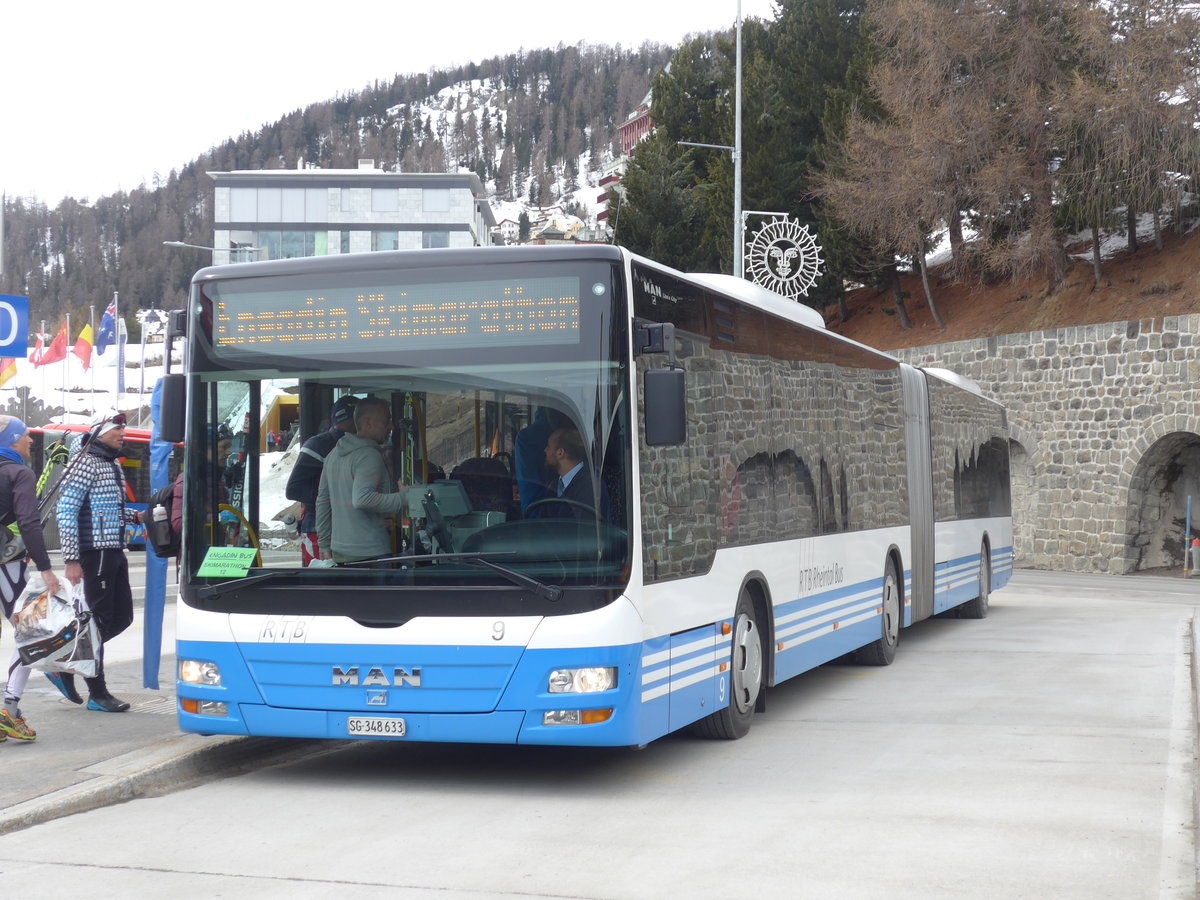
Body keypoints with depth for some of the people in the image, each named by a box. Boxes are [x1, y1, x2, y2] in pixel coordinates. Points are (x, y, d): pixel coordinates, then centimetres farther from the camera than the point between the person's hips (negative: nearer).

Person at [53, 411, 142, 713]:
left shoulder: (114, 465, 17)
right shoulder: (87, 464, -11)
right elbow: (66, 511, -16)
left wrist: (134, 516, 8)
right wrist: (71, 559, -20)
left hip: (115, 552, 9)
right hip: (96, 551, -9)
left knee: (122, 617, 10)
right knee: (99, 620, -3)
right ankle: (97, 694, 6)